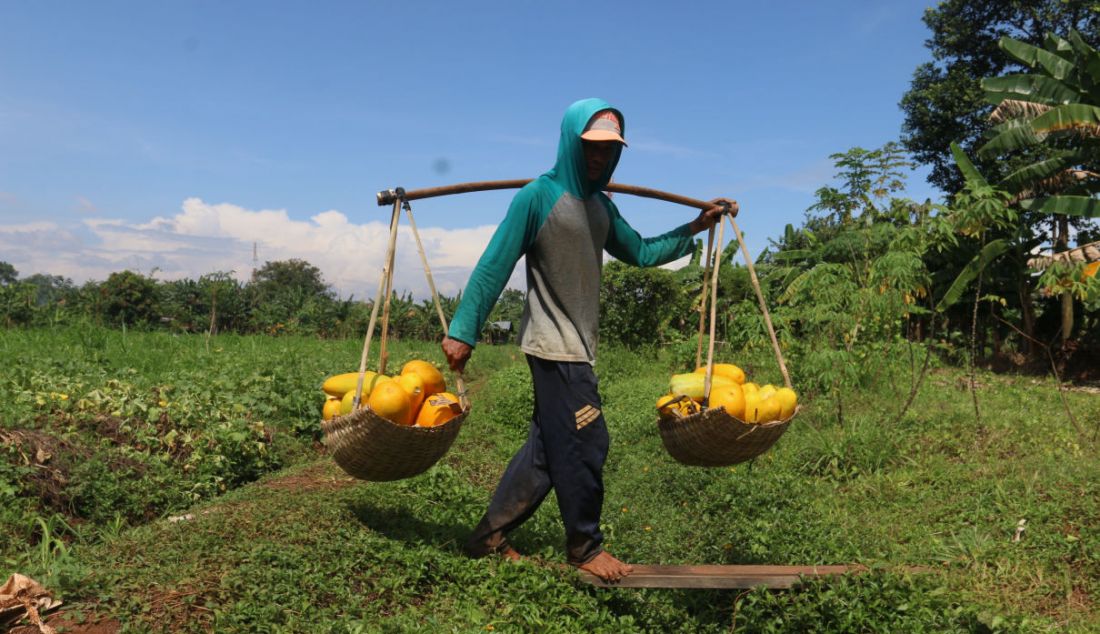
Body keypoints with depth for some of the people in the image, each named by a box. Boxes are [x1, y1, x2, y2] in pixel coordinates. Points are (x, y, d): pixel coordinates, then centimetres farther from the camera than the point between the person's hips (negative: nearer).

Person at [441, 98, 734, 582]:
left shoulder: (600, 205, 13)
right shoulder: (538, 196, -10)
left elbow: (641, 253, 20)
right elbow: (494, 267, -13)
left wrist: (695, 228, 15)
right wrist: (462, 331, -15)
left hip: (579, 347, 8)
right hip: (553, 346, -8)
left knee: (547, 447, 10)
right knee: (585, 443, -3)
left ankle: (490, 536, 21)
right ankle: (585, 547, 16)